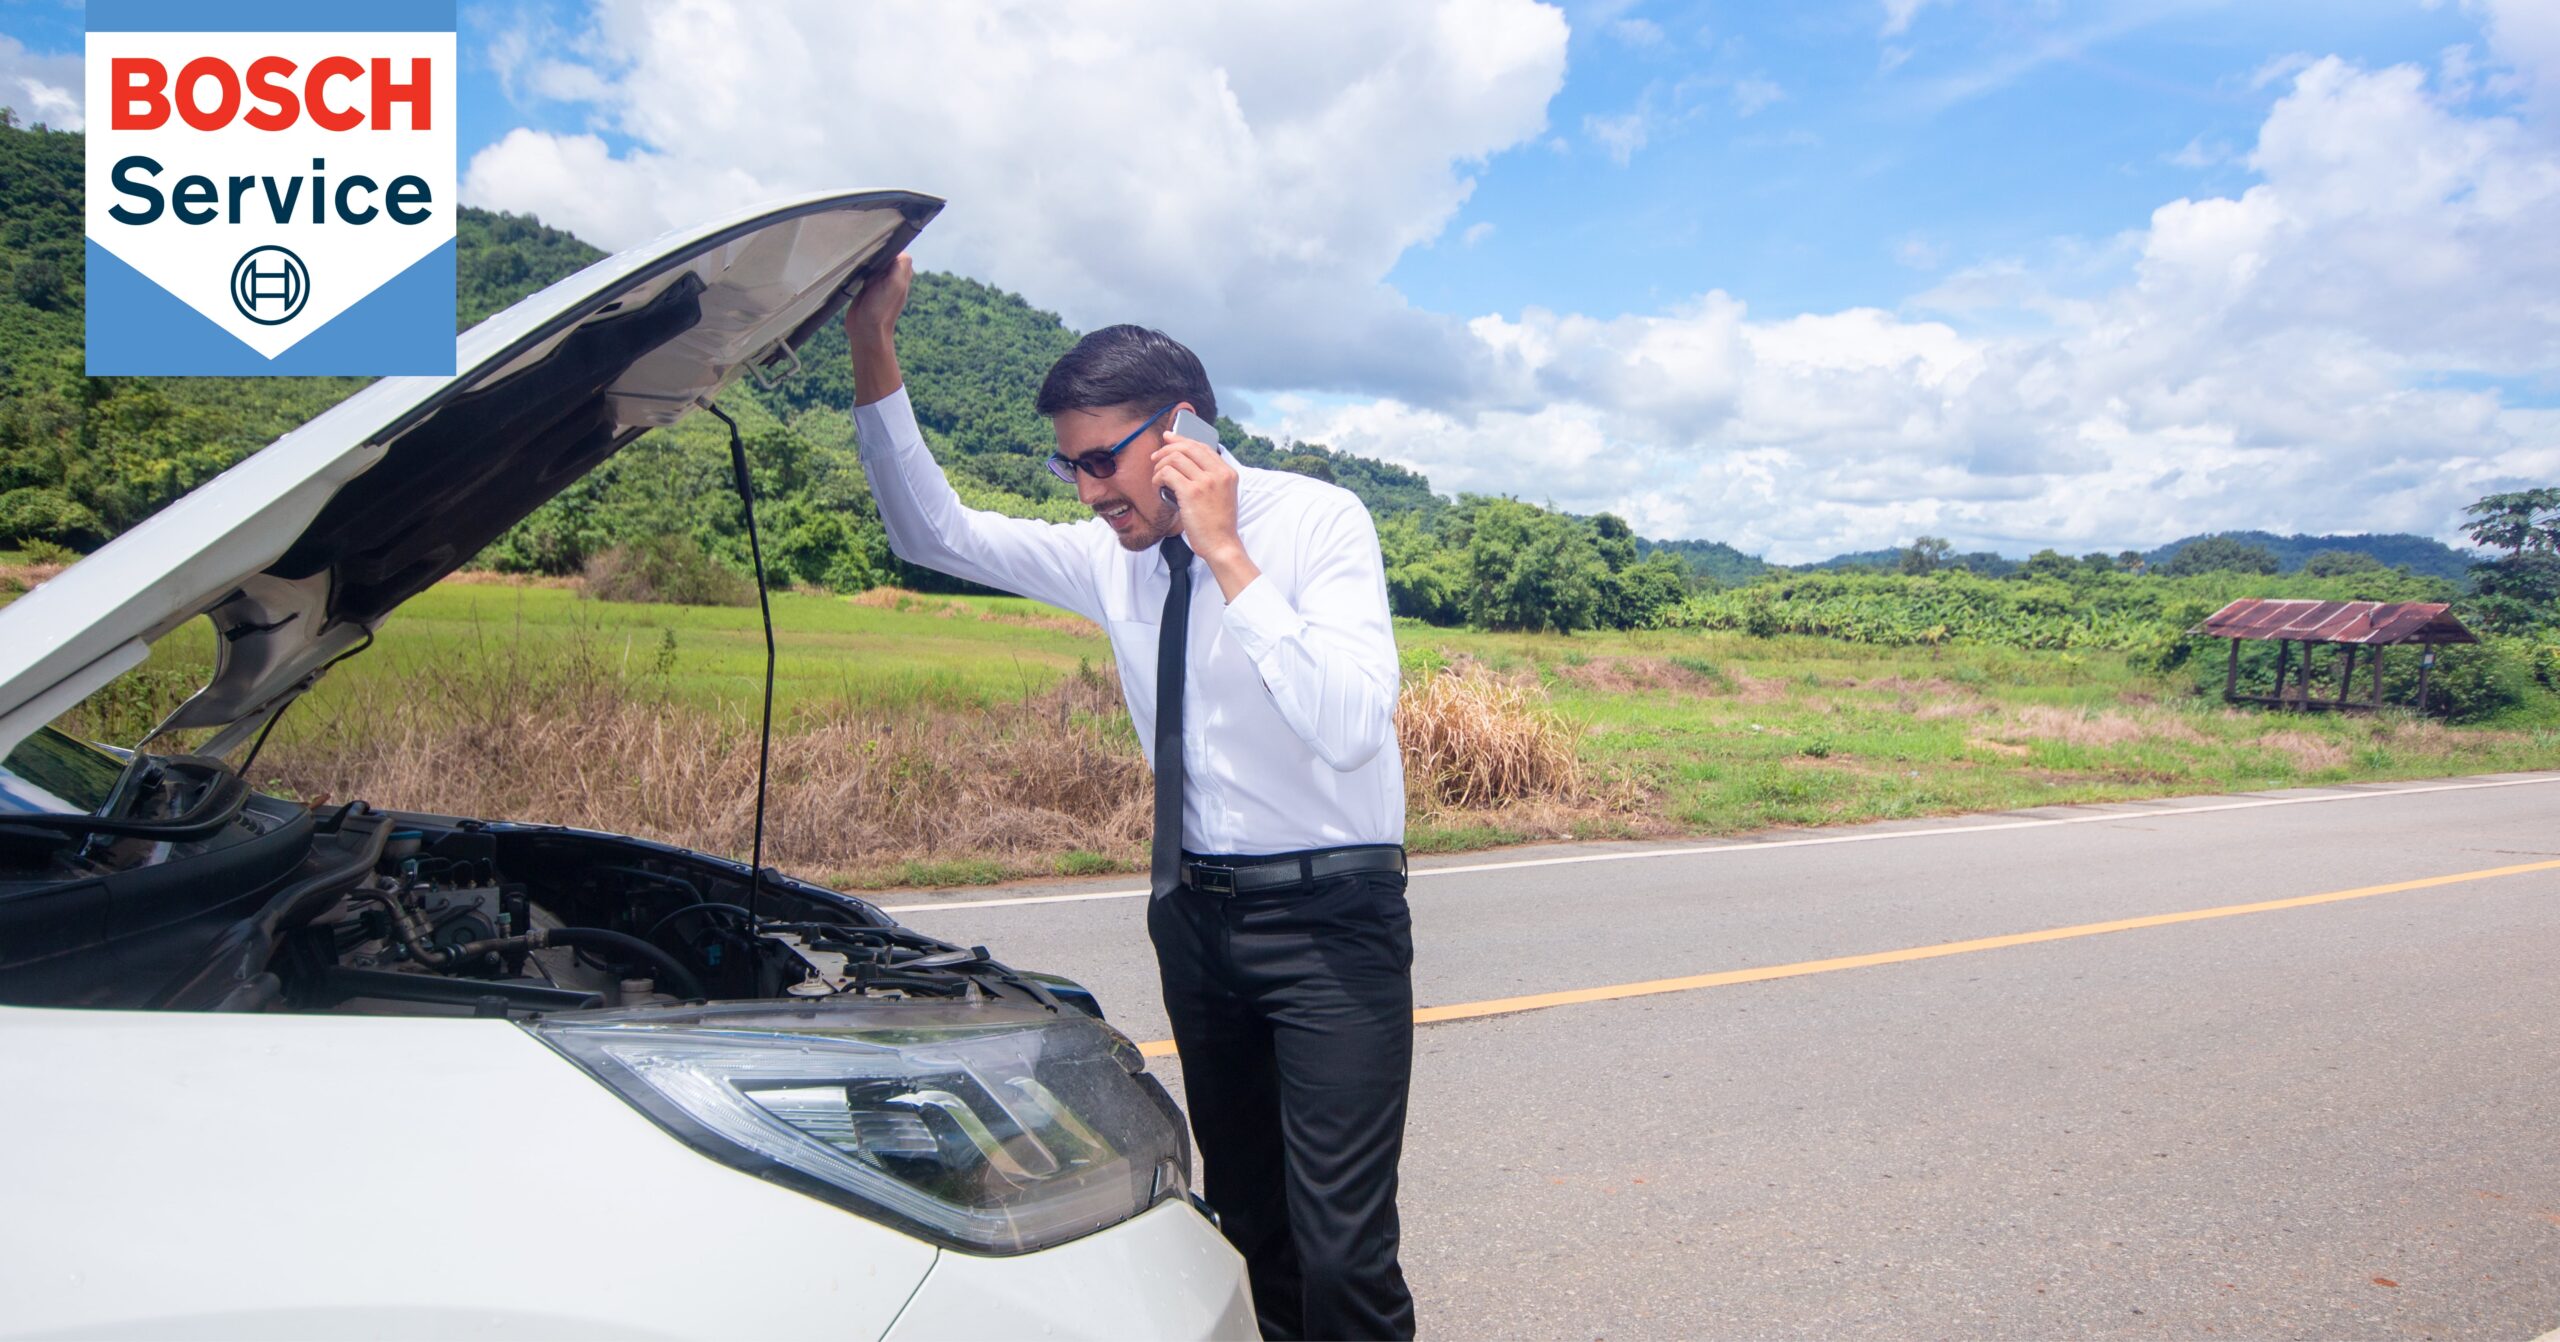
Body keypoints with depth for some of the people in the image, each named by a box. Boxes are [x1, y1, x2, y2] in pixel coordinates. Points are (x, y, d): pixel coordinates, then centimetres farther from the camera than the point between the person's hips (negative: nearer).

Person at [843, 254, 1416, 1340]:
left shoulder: (1319, 521, -13)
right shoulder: (1110, 556, 3)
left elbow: (1349, 725, -26)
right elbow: (934, 532, 8)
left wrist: (1229, 557, -27)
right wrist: (873, 347, -2)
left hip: (1329, 917, -6)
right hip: (1195, 913, 6)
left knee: (1341, 1250, -8)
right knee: (1246, 1216, 17)